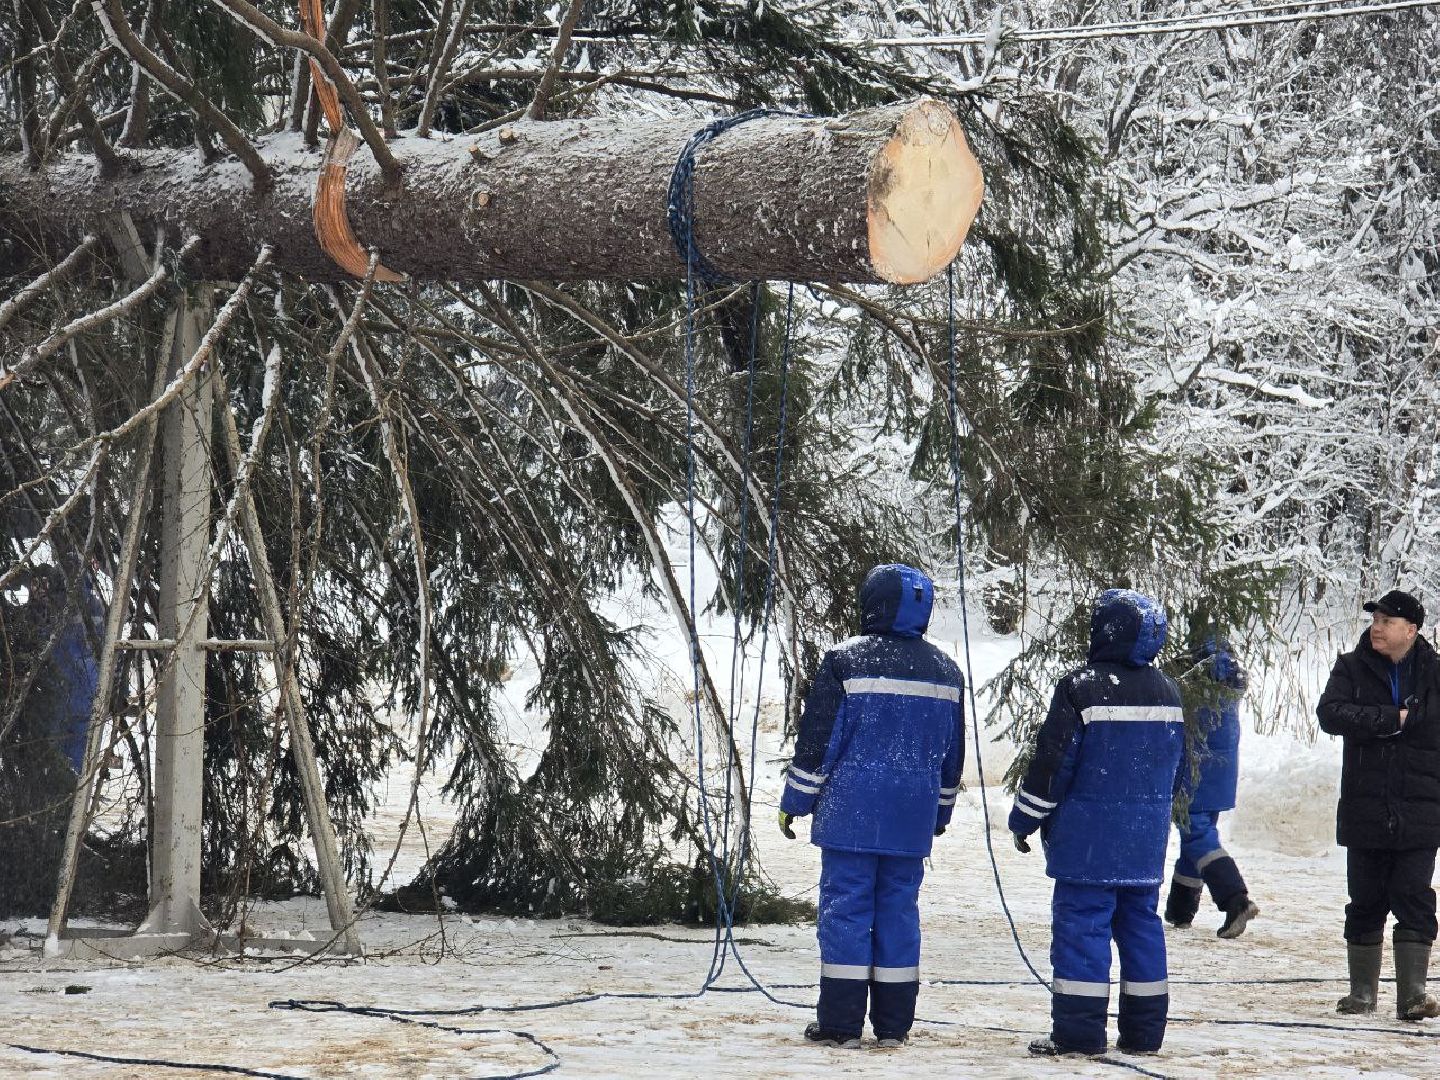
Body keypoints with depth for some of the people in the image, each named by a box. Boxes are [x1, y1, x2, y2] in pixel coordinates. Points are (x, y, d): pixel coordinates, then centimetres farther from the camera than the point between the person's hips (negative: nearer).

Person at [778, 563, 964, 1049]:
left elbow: (817, 740, -7)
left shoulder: (845, 661, -8)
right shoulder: (945, 671, 9)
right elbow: (952, 753, 18)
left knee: (845, 908, -1)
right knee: (899, 909, 9)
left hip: (851, 813, -4)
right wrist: (940, 810, 29)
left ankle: (840, 1023, -3)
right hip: (913, 819, 4)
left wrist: (794, 803, 3)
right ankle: (893, 1024, 9)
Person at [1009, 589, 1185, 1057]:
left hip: (1090, 836, -6)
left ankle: (1079, 1030, -8)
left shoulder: (1082, 688, -13)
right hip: (1147, 839, 6)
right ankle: (1144, 1030, 13)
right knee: (1141, 922, 11)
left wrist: (1025, 819, -2)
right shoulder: (1168, 692, 9)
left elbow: (1052, 762, -12)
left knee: (1082, 922, -4)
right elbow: (1179, 766, 19)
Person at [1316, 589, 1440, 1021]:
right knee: (1366, 903, 8)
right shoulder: (1353, 668, 4)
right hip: (1365, 811, 1)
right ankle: (1363, 991, 18)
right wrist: (1392, 719, -16)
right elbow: (1330, 712, -12)